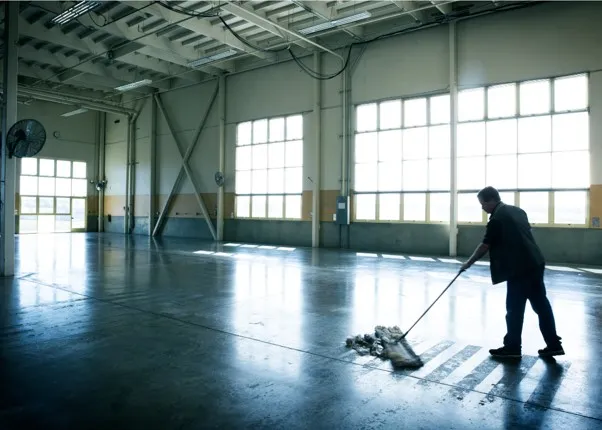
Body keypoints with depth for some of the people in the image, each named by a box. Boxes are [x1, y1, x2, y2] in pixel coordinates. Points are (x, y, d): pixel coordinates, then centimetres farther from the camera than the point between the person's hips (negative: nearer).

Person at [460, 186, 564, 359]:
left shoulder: (497, 217, -12)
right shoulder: (517, 210, 15)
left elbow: (485, 245, -9)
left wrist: (468, 263, 1)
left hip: (519, 267, -9)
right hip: (535, 263, 9)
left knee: (514, 308, 1)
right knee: (541, 304, 13)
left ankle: (512, 347, 10)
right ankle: (554, 344, 18)